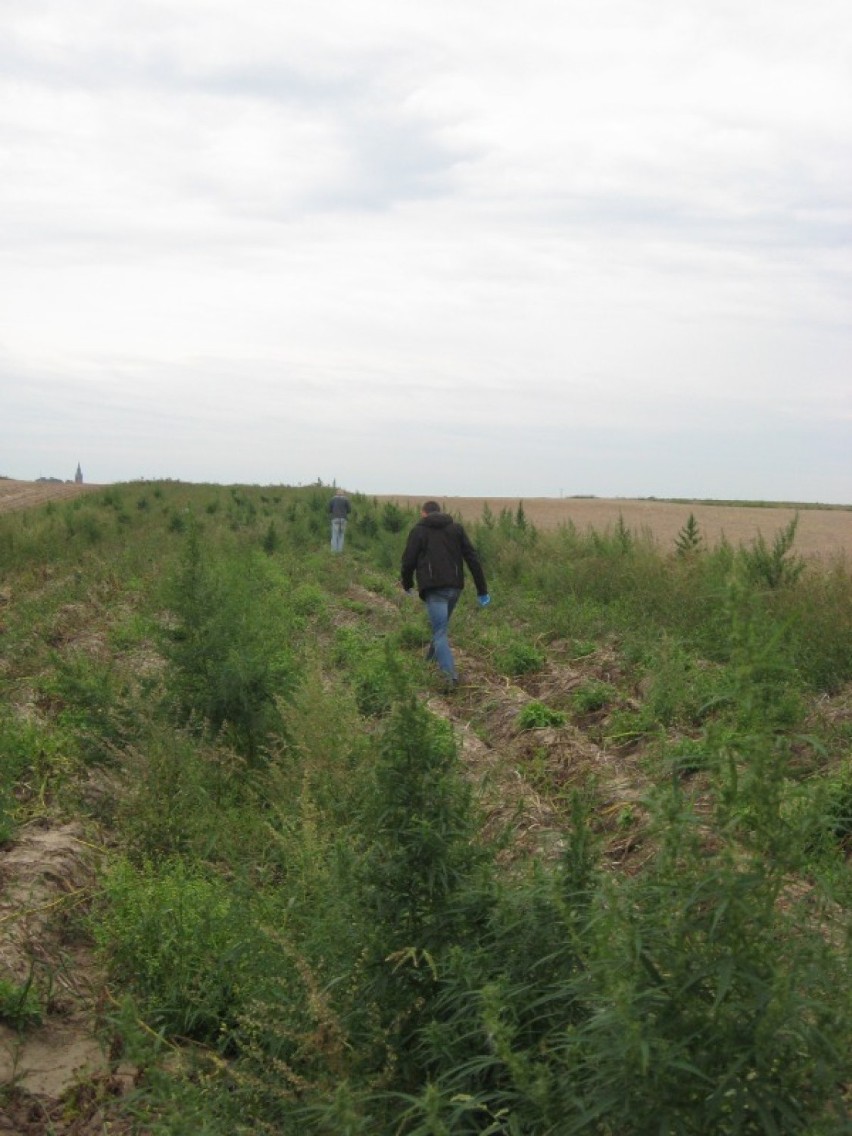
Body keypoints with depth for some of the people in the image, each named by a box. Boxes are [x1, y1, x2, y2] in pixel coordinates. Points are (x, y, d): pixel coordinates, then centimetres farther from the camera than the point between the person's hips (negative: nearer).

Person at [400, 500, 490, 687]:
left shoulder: (418, 530, 4)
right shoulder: (456, 528, 12)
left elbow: (408, 561, 1)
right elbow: (472, 558, 6)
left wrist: (407, 584, 21)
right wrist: (482, 589, 8)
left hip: (433, 588, -4)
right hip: (454, 586, 4)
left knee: (440, 632, -7)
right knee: (442, 625, 25)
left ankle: (450, 673, -22)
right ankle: (433, 658, 37)